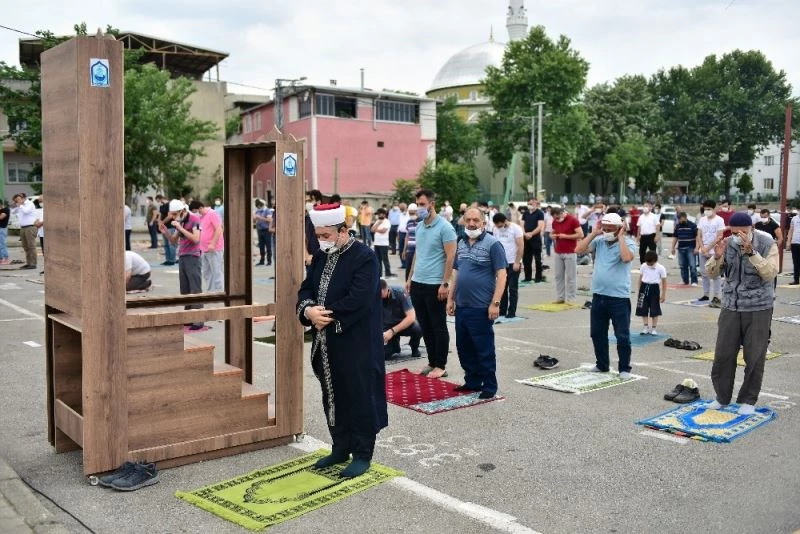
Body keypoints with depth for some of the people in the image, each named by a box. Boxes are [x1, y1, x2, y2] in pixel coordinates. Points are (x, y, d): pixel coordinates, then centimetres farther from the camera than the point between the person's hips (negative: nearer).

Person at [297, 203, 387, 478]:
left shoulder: (364, 257, -14)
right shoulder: (320, 256, 10)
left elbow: (359, 300, -22)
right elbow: (306, 289, 9)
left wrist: (327, 315, -16)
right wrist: (308, 310, -13)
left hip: (356, 345, -7)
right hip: (327, 344, 8)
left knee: (360, 397, 4)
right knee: (333, 397, 16)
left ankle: (362, 454, 16)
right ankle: (341, 447, 31)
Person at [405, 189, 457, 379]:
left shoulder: (444, 227, -10)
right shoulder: (419, 227, 11)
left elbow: (450, 257, -13)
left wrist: (445, 284, -17)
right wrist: (410, 278, 17)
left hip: (435, 285, -7)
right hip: (417, 283, 7)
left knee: (438, 327, 3)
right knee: (425, 327, 13)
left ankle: (440, 366, 12)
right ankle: (432, 363, 23)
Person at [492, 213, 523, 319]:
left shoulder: (515, 228, -10)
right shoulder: (496, 229, 5)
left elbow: (521, 246, -12)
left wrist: (517, 262, -15)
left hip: (513, 263, -5)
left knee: (513, 289, 0)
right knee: (502, 288, 9)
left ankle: (511, 312, 4)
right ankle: (502, 311, 16)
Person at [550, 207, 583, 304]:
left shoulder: (573, 219, -8)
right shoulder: (555, 221, 9)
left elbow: (580, 234, -12)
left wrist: (566, 236, -16)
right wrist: (553, 236, -2)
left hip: (570, 253, -5)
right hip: (558, 253, 6)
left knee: (571, 277, -1)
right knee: (558, 276, 6)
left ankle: (570, 299, 2)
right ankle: (560, 298, 12)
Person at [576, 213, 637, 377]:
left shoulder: (628, 242, -6)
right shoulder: (599, 241, 6)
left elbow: (627, 257, -27)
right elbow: (579, 250, -2)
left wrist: (620, 237, -17)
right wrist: (593, 233, -4)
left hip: (619, 298, -5)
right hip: (598, 296, 5)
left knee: (622, 336, 2)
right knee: (597, 333, 14)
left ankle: (624, 368, 14)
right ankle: (602, 365, 29)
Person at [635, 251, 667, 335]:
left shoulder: (660, 268, -7)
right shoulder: (643, 266, 1)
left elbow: (664, 281, -3)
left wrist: (663, 295, -4)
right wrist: (639, 291, 10)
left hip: (654, 288, -3)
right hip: (644, 287, 3)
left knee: (655, 310, 3)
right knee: (643, 309, 6)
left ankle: (654, 328, 14)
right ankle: (645, 327, 18)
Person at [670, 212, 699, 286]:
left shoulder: (693, 225, -4)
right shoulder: (677, 226, 11)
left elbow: (697, 236, -7)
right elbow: (675, 237, 18)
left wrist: (696, 248, -15)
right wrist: (673, 247, 14)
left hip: (690, 248, -5)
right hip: (681, 248, 5)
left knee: (692, 265, -8)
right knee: (683, 266, 8)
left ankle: (694, 281, -5)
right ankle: (685, 281, 17)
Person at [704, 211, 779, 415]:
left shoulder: (767, 245, -8)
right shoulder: (728, 244, 1)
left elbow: (769, 274, -21)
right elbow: (711, 273, 4)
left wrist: (751, 252, -31)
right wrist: (717, 257, -17)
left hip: (758, 309, -3)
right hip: (731, 307, 3)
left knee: (754, 357, 4)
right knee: (723, 354, 6)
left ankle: (748, 400, 19)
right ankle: (722, 397, 22)